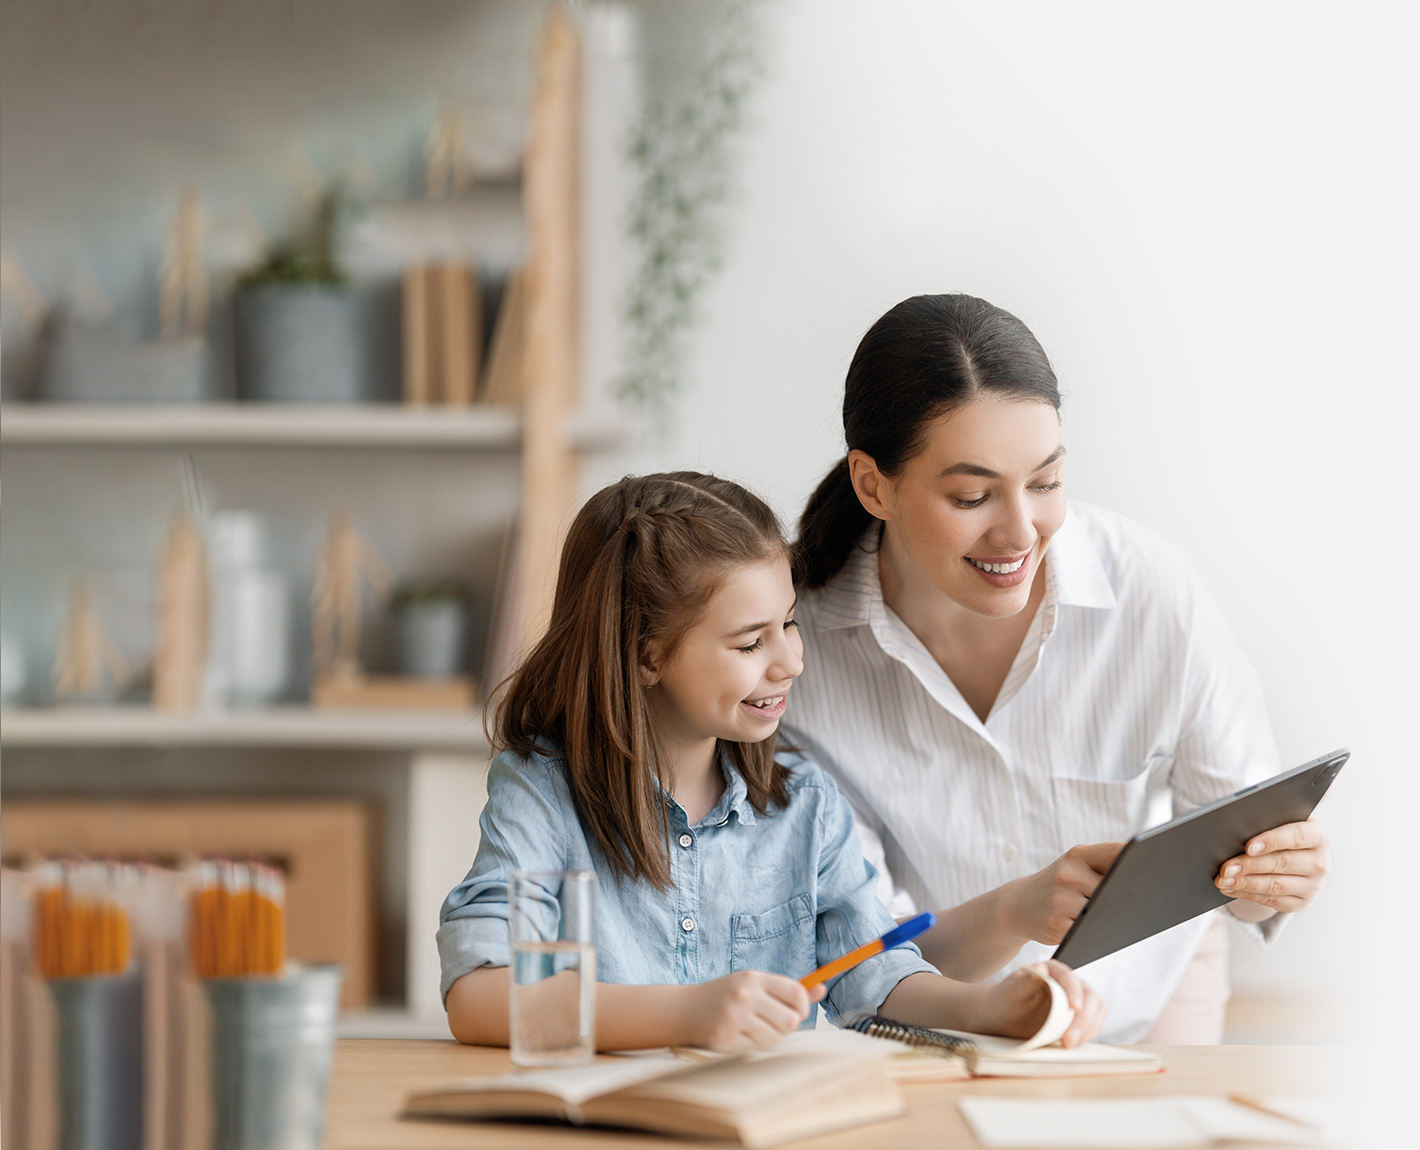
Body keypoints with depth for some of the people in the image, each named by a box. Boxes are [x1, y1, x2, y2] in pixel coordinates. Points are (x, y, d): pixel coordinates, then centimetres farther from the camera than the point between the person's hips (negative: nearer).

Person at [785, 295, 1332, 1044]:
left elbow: (1243, 828, -6)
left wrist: (1268, 882, -29)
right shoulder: (799, 644, -18)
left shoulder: (1151, 591, -16)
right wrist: (1013, 914, -36)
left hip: (1145, 1007, 1)